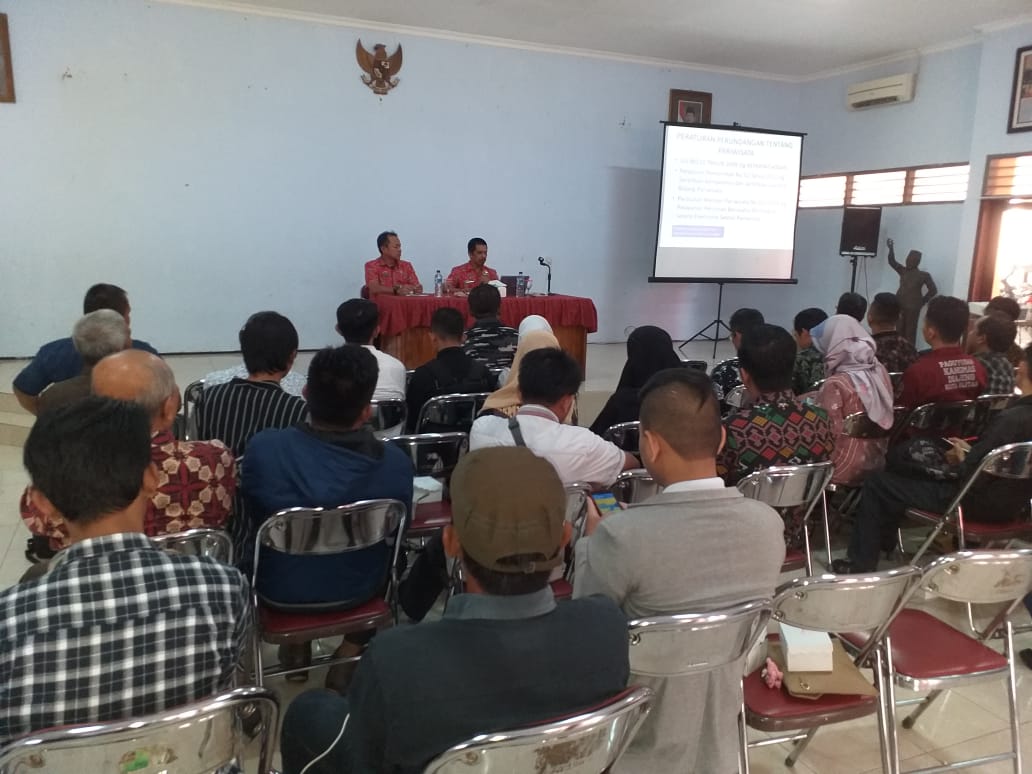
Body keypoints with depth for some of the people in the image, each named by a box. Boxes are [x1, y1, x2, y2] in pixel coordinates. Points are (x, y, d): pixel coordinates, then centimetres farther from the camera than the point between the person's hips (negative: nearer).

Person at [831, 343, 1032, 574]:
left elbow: (970, 477, -27)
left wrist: (962, 461, -6)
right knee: (906, 472, 25)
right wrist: (968, 456, 1)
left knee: (877, 483, 0)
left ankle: (860, 565, 8)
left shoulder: (1011, 418, -30)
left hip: (982, 502, -9)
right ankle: (882, 543, 33)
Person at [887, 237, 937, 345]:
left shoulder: (924, 275, -1)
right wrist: (891, 248, -11)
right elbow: (892, 262, 1)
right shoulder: (903, 271, 10)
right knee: (899, 330, 4)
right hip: (899, 306, 4)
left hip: (913, 308, -4)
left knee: (910, 331, -2)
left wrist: (922, 301, -3)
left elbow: (933, 290, 0)